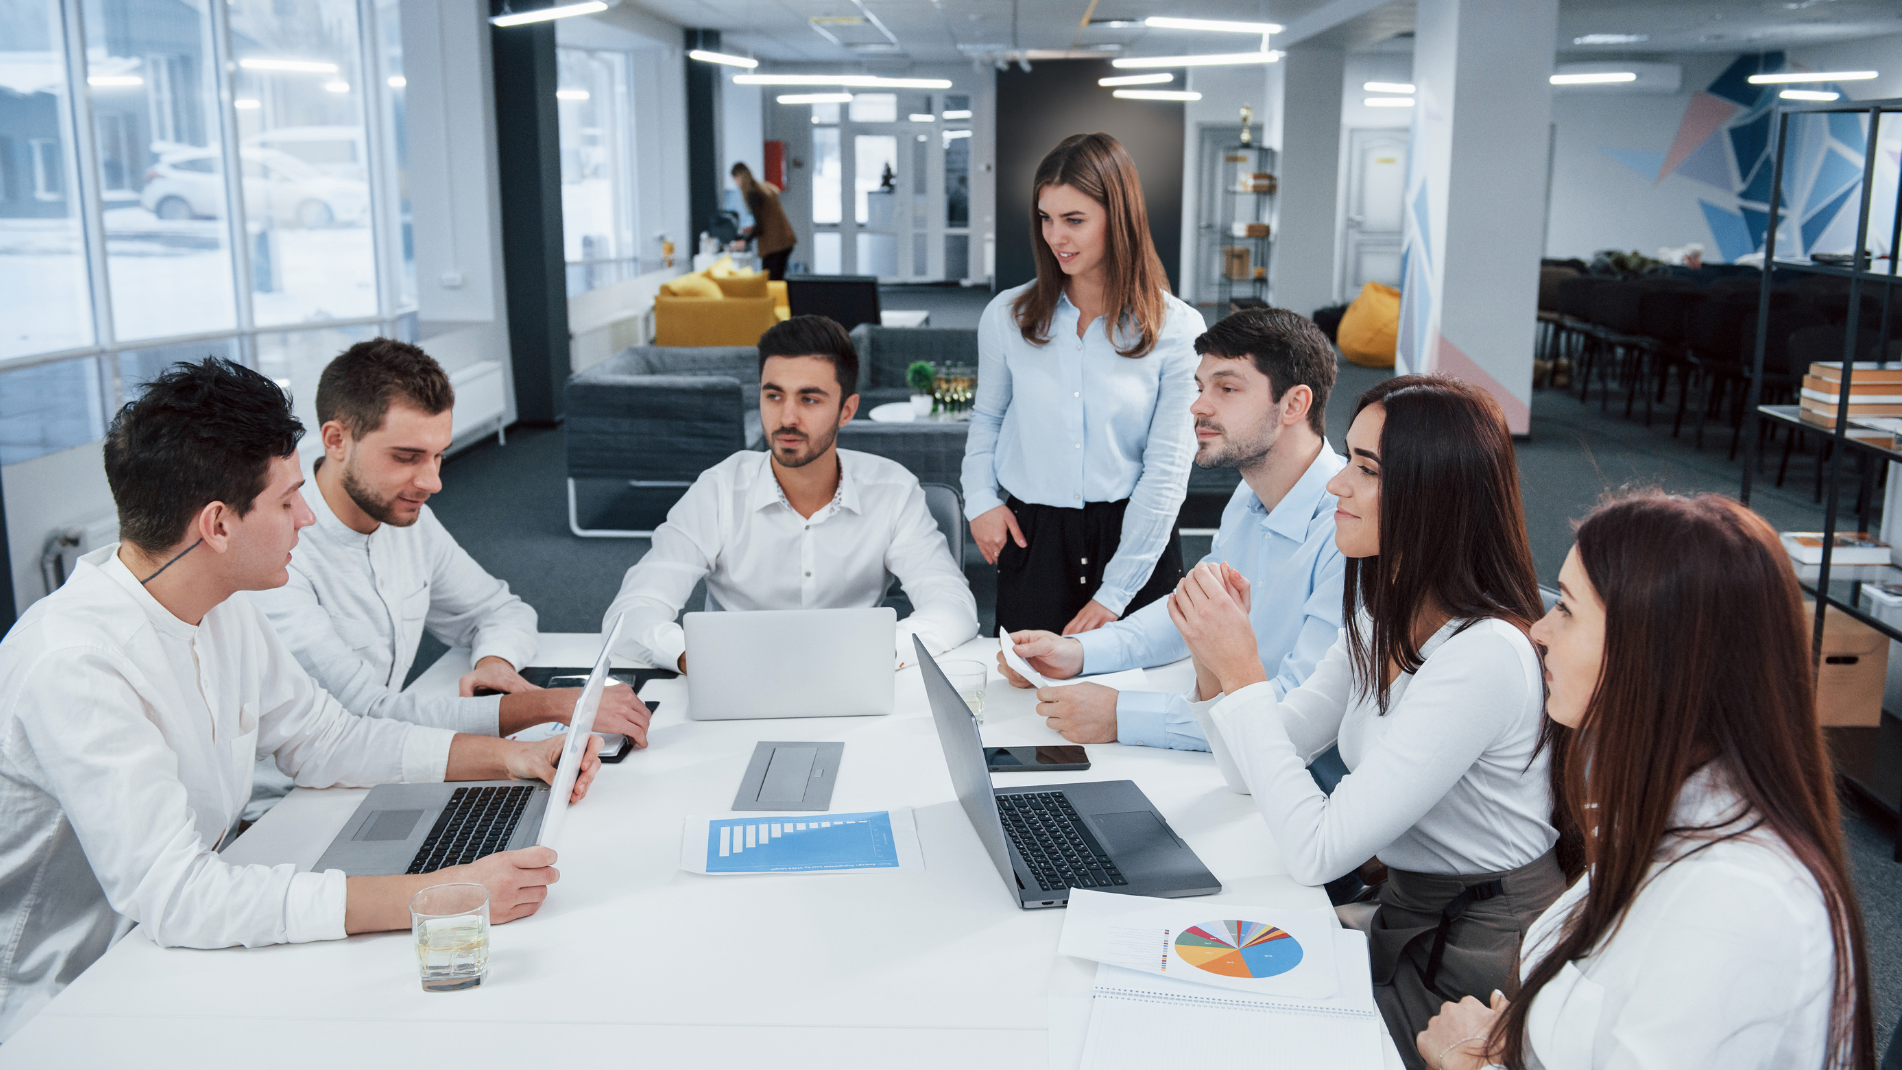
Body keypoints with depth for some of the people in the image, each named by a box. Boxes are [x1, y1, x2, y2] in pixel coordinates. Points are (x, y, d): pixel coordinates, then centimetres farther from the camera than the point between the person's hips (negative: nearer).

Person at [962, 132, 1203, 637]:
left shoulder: (1178, 329, -7)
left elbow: (1167, 470, -8)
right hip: (1031, 537, 2)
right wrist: (980, 497, 0)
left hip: (1136, 540, -1)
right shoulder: (1006, 316, 1)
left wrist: (1115, 592, -10)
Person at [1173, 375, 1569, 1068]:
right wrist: (1217, 665, -13)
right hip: (1403, 915, 8)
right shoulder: (1385, 617, 2)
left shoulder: (1483, 657, -27)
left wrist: (1244, 675, -26)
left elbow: (1317, 853, -28)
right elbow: (1281, 746, 6)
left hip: (1475, 968, -7)